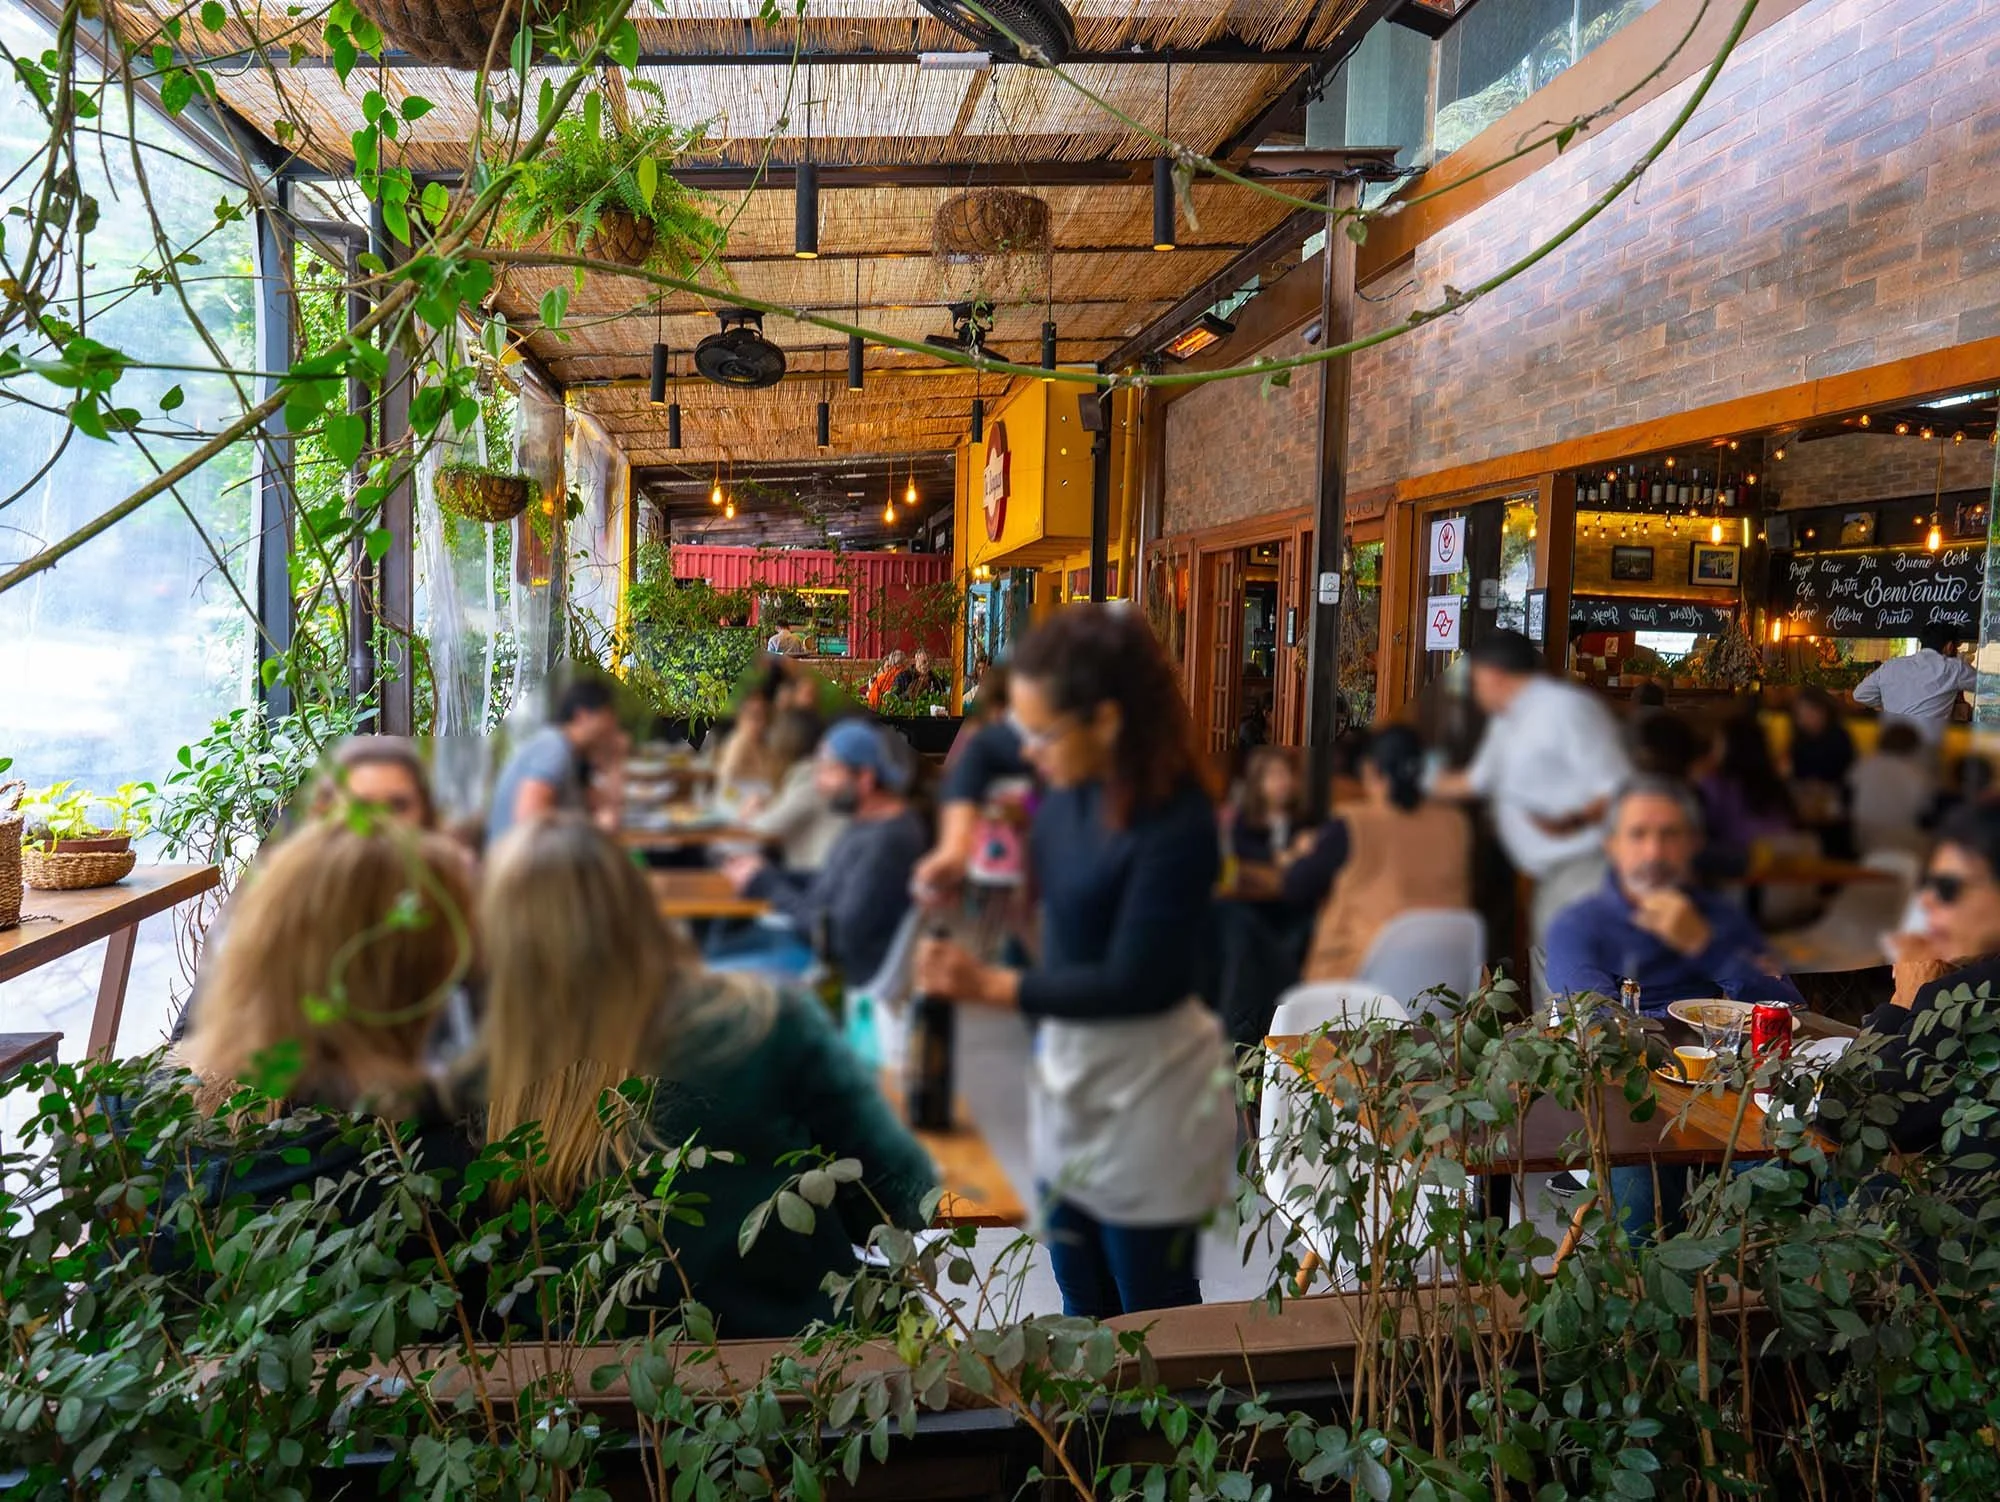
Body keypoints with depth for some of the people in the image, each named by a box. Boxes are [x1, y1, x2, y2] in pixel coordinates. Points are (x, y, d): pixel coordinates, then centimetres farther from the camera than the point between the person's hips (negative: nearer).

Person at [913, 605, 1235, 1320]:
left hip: (1148, 1100, -7)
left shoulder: (1176, 825, -27)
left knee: (1154, 1311, 15)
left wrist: (993, 986, -25)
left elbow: (1137, 982, -26)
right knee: (1084, 1303, 26)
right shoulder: (1075, 784, -7)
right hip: (1068, 1079, 8)